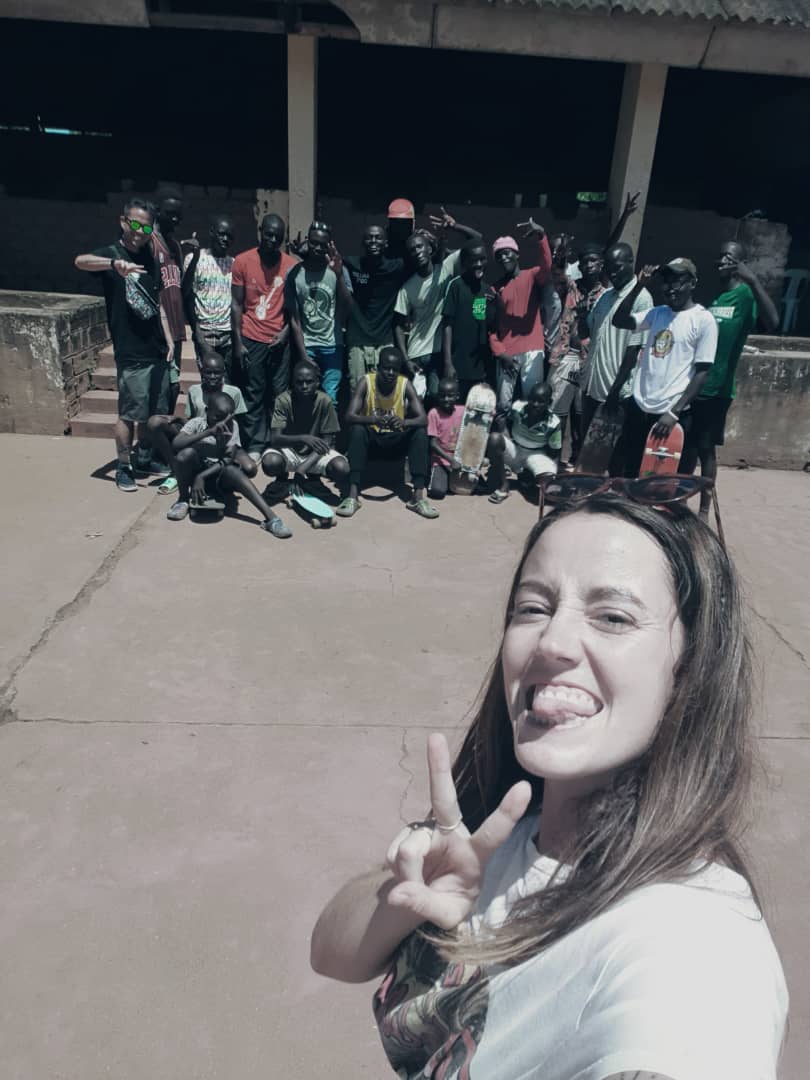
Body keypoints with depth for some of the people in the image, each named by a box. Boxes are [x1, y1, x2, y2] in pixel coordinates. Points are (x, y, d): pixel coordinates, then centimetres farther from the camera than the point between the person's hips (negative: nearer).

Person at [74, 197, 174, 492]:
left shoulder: (150, 259, 12)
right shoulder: (111, 253, -7)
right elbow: (80, 261, -29)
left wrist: (169, 338, 10)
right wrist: (115, 263, -49)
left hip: (157, 349, 6)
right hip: (131, 354, -6)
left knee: (154, 411, 14)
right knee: (130, 412, -1)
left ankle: (143, 458, 31)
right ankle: (123, 467, 12)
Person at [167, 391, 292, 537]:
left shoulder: (232, 426, -4)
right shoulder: (196, 423, -9)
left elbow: (228, 460, -15)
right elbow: (176, 444, -27)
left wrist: (201, 476, -25)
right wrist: (209, 432, -36)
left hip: (218, 476, 1)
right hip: (195, 471, -1)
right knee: (186, 453, -32)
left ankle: (270, 517, -43)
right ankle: (183, 499, -11)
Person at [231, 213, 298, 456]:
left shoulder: (292, 265, 3)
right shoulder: (242, 261, 1)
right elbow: (236, 305, 2)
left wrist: (286, 332, -5)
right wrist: (238, 342, -3)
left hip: (280, 339, 1)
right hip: (251, 338, 0)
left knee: (279, 393, 0)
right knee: (253, 394, 2)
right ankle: (255, 445, 9)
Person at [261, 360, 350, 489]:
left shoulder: (324, 401, -17)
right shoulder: (283, 400, -18)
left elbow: (327, 442, -15)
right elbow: (275, 439, -25)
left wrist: (303, 467, -27)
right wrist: (303, 438, -44)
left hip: (315, 453, 1)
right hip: (289, 451, -1)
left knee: (342, 468, -30)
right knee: (270, 463, -35)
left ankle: (314, 474, 7)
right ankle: (282, 477, 4)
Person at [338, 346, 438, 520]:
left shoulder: (405, 384, -11)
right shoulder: (366, 381, -14)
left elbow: (423, 419, -19)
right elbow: (349, 416, -24)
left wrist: (403, 422, -41)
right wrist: (373, 419, -44)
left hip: (395, 441, 1)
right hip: (371, 438, -1)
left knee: (421, 432, -26)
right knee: (357, 430, -33)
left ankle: (419, 495, -31)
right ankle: (353, 495, -37)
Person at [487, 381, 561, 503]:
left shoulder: (554, 423, -22)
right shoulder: (517, 407, -19)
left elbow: (555, 452, -8)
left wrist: (554, 470, -16)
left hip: (536, 454, -1)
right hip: (514, 449, 1)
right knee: (494, 438, -32)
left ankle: (527, 476, 8)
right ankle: (502, 486, -19)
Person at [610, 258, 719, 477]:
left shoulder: (703, 320, -6)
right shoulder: (657, 313, 11)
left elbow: (702, 372, -10)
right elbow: (619, 321, 5)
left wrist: (674, 413, -16)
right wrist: (639, 286, -4)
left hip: (670, 414, -5)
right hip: (638, 406, 5)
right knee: (630, 472, 12)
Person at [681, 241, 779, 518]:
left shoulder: (746, 296, -7)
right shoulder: (711, 296, 15)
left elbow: (773, 324, -26)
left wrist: (753, 280, -29)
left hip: (716, 387, -6)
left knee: (705, 448, -1)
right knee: (685, 445, 12)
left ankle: (704, 510, 10)